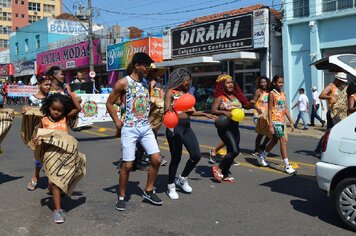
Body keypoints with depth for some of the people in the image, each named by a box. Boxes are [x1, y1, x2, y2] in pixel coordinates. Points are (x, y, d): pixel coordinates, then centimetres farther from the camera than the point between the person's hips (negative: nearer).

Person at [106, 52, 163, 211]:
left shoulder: (146, 82, 10)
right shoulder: (123, 83, -8)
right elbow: (109, 103, -2)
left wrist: (147, 116, 10)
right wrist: (117, 121, -5)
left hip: (146, 127, 6)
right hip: (130, 128, -6)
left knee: (156, 159, 1)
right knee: (127, 165, -3)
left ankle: (148, 191, 19)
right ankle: (121, 196, 16)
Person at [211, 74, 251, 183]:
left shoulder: (236, 96, 9)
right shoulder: (220, 97, -8)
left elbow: (246, 105, 10)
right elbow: (213, 110, -19)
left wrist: (250, 103, -11)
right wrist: (224, 112, -34)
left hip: (235, 127, 7)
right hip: (224, 127, -7)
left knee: (231, 152, 9)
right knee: (235, 150, -17)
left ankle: (225, 175, 21)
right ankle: (218, 168, 0)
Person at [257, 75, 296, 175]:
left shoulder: (283, 94, 12)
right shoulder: (272, 94, -9)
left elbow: (285, 109, 14)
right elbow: (270, 110, -12)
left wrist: (291, 122, 10)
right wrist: (270, 125, -16)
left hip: (282, 121, 8)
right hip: (275, 121, -8)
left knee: (274, 140, 16)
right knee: (283, 141, -12)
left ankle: (262, 157, 33)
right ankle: (287, 166, -9)